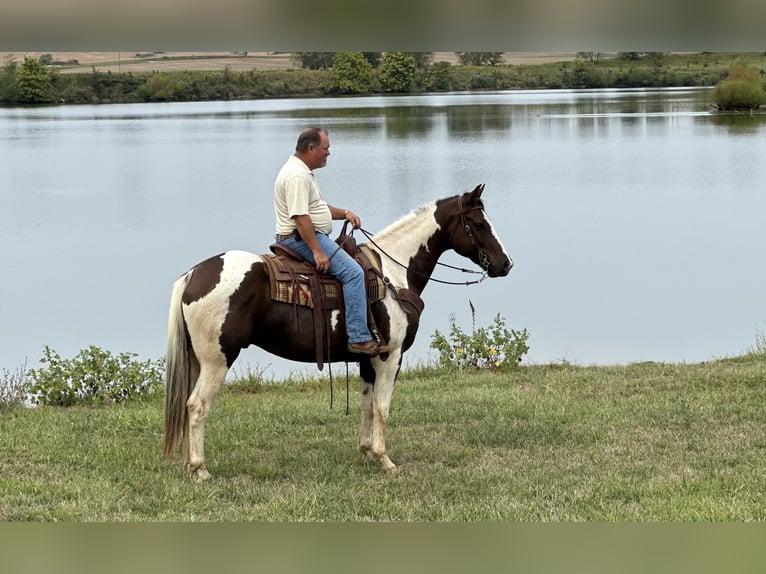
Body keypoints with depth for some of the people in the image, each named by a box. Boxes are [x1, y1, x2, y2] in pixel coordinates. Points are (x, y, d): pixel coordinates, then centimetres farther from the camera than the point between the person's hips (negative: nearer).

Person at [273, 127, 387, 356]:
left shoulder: (304, 171, 18)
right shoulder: (297, 175, -19)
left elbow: (317, 208, 27)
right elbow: (300, 217, -26)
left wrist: (345, 213, 11)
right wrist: (317, 252, -28)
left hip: (312, 236, 12)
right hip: (300, 238, -12)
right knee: (353, 272, -21)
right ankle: (359, 338, -26)